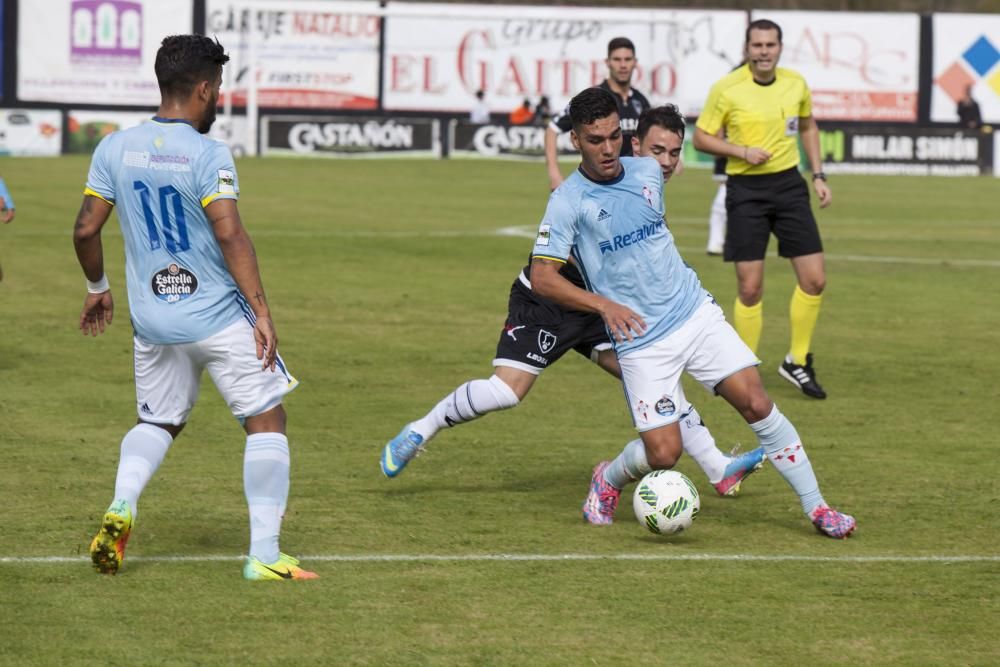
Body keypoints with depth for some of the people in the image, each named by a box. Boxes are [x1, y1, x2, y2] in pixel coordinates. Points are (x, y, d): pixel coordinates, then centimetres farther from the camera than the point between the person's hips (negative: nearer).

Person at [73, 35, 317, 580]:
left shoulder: (115, 148, 0)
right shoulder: (207, 155, -15)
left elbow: (85, 231, 2)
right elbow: (229, 235, -22)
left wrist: (97, 286, 20)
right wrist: (261, 310, -18)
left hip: (152, 320, 5)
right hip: (219, 316, -5)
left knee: (158, 421, 23)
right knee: (266, 420, 4)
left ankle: (122, 505, -4)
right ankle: (264, 553, -2)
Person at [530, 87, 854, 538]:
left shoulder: (647, 172, 5)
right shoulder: (568, 201, -10)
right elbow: (542, 277, -15)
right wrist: (604, 305, -24)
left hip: (695, 312, 4)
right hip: (640, 339, -4)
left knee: (756, 403, -9)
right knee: (663, 454, -9)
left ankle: (816, 508, 1)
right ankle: (608, 480, 25)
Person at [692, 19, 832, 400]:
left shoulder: (796, 84, 3)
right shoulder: (726, 89, -9)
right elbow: (700, 138, -2)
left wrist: (818, 175, 12)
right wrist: (742, 151, -16)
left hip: (788, 185, 4)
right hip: (745, 191, -4)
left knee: (814, 280, -1)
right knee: (750, 288, -5)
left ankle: (797, 362, 17)